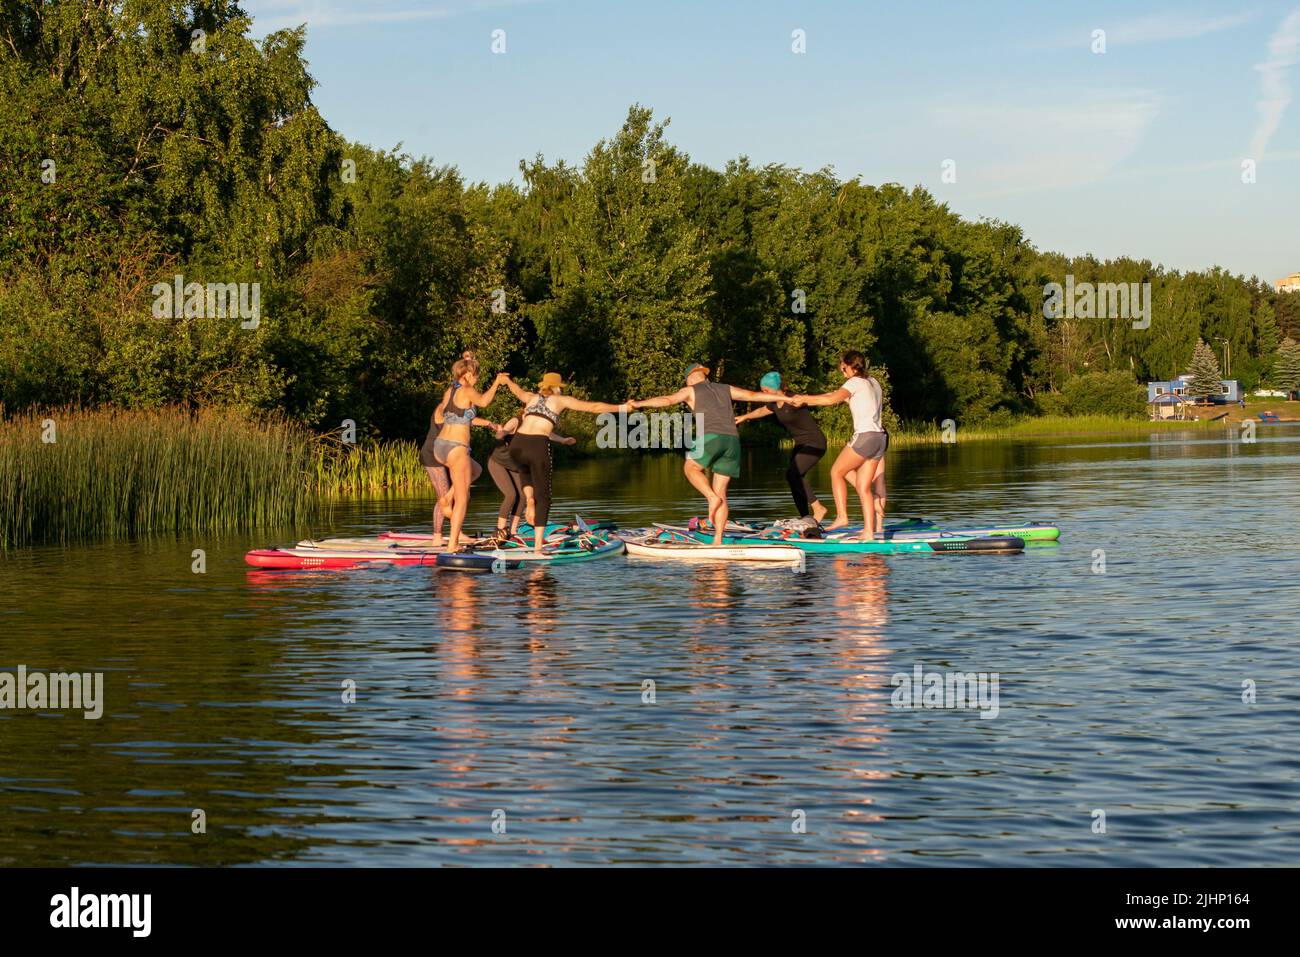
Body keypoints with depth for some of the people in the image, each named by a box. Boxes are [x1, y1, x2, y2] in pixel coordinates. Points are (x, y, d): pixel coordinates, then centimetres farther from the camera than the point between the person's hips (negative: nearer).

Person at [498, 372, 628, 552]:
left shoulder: (531, 397, 23)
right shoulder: (561, 400, 15)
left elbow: (517, 390, 44)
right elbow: (593, 407, 14)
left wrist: (507, 380, 67)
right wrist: (622, 408, 23)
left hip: (517, 445, 4)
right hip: (538, 448, -4)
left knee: (525, 473, 40)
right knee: (543, 497, 8)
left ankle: (529, 499, 10)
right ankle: (538, 545, -1)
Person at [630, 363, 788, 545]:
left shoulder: (690, 391, 17)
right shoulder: (725, 389, 28)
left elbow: (667, 400, 2)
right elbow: (755, 396, 27)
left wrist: (639, 404, -3)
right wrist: (786, 398, 32)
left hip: (710, 436, -5)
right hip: (732, 439, 5)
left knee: (691, 468, 22)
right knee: (720, 491, 10)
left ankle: (712, 498, -4)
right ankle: (718, 540, 3)